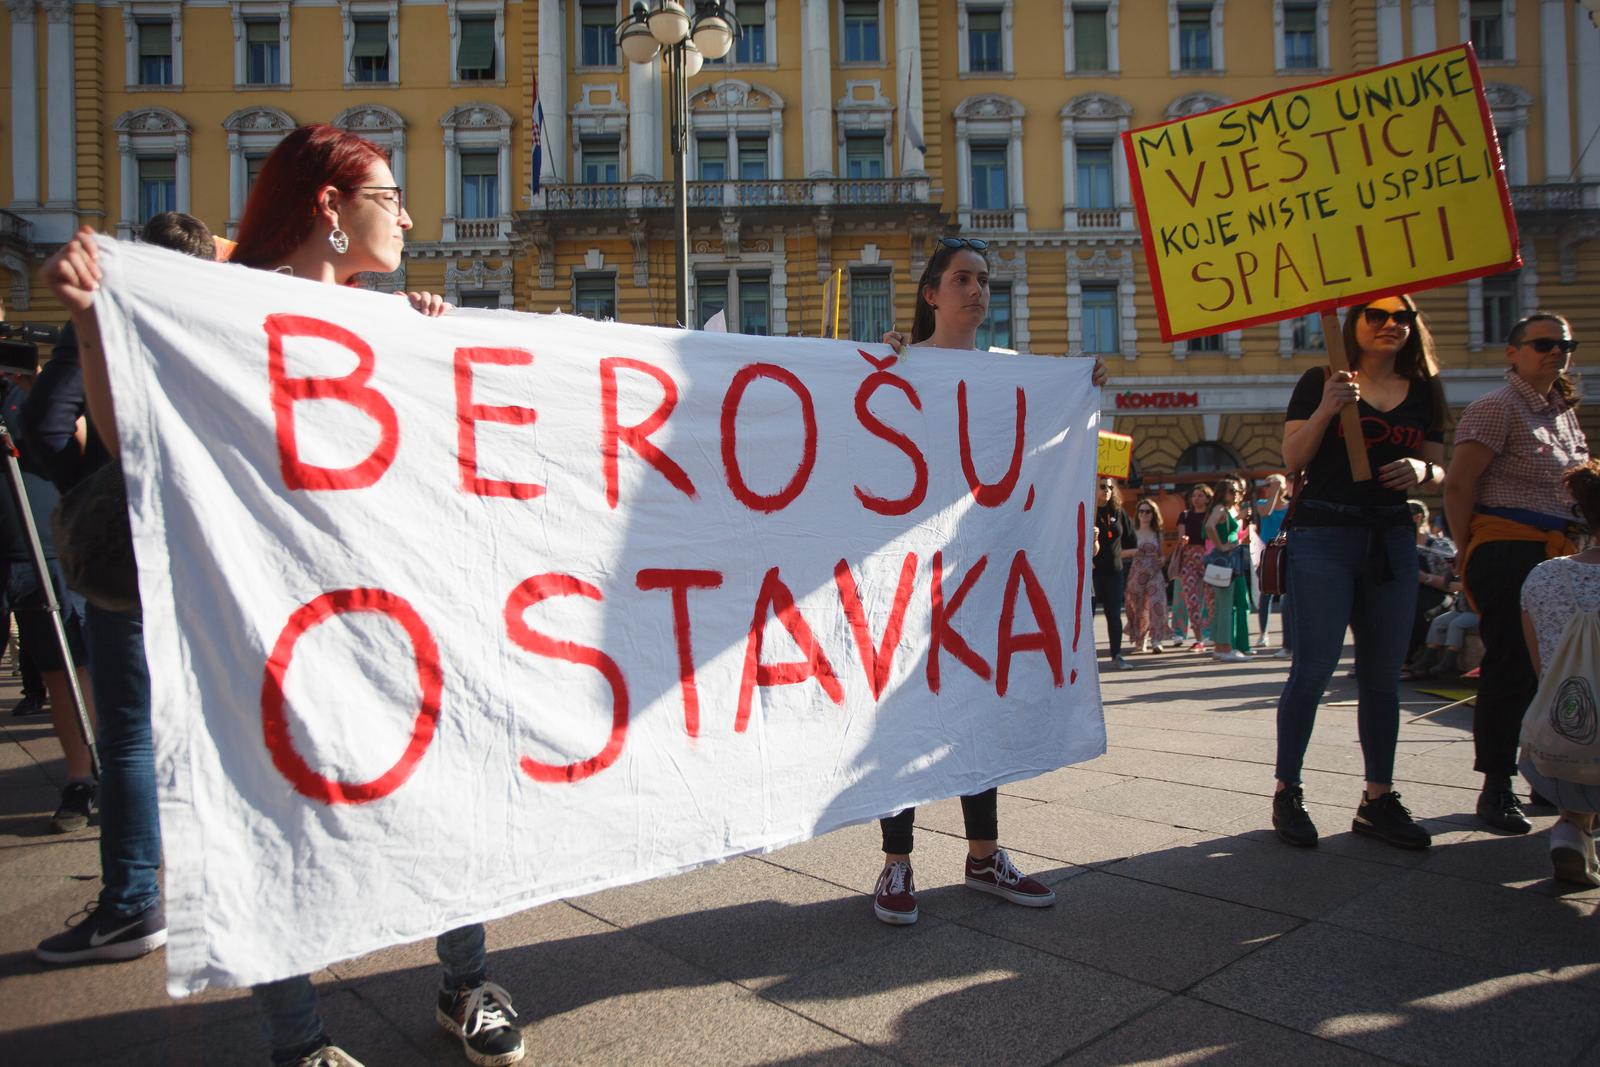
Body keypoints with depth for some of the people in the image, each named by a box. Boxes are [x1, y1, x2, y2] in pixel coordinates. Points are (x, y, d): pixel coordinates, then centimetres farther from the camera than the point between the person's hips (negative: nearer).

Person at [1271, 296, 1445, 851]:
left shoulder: (1423, 392, 14)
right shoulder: (1321, 382, 1)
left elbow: (1438, 472, 15)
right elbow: (1293, 459, -5)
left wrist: (1422, 470, -7)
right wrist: (1325, 410, -19)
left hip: (1393, 537, 5)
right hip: (1324, 535, -5)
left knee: (1383, 676, 8)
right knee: (1313, 669, -6)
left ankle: (1378, 799, 17)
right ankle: (1287, 792, 6)